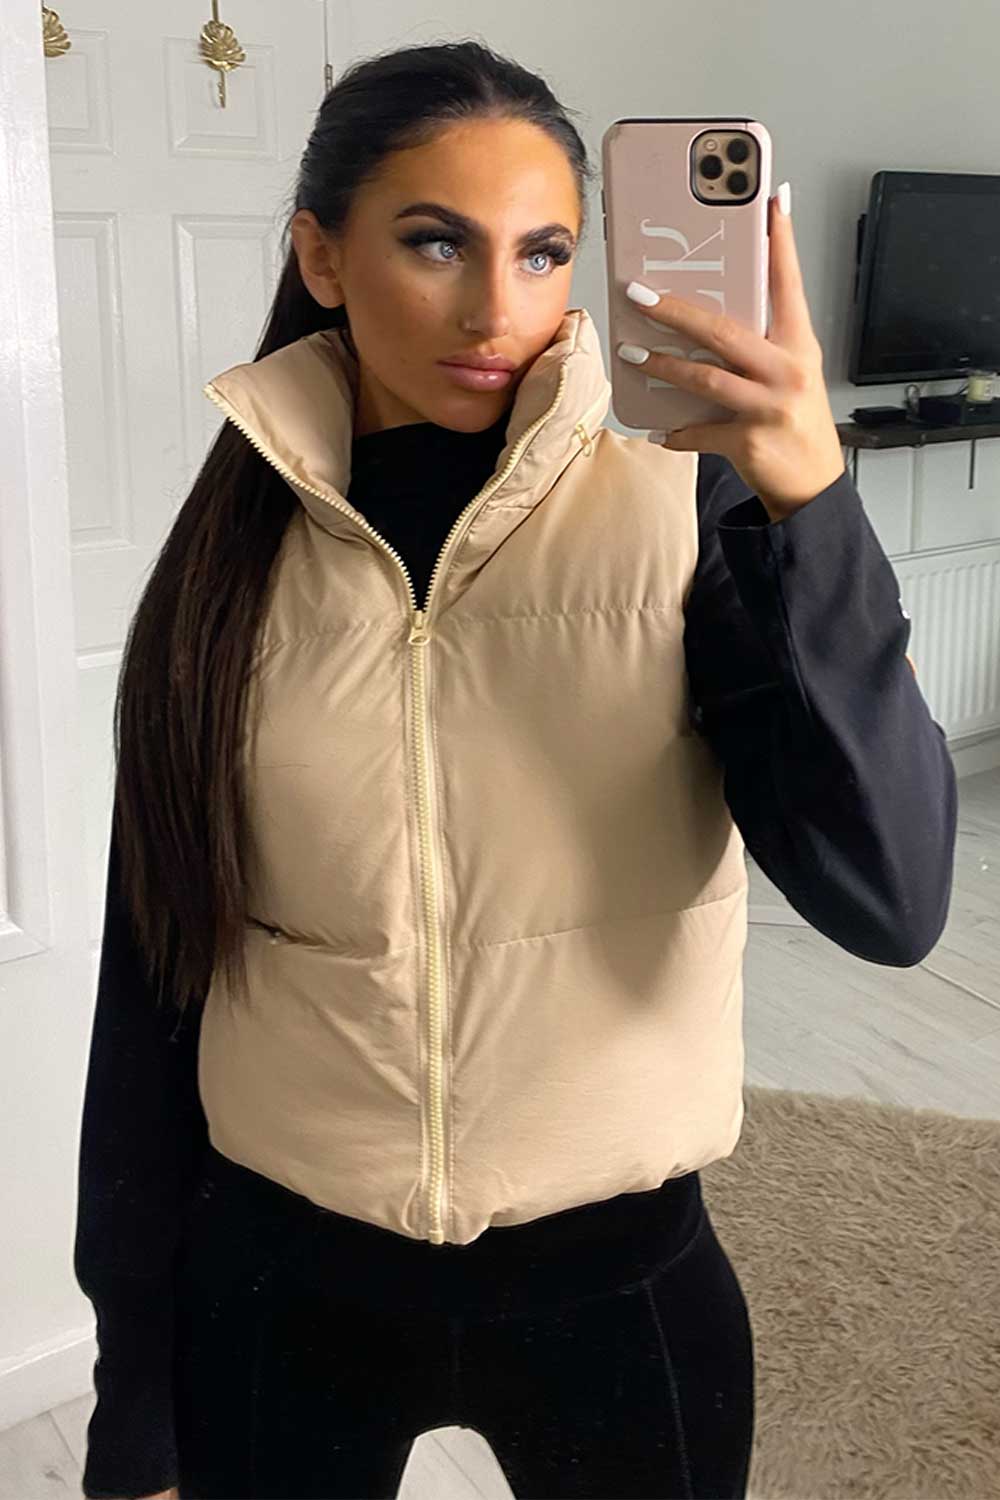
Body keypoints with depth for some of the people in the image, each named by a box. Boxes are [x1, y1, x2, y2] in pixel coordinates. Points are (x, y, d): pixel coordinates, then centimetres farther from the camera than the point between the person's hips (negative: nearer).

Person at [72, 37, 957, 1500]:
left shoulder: (682, 501, -10)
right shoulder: (232, 556, -5)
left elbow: (891, 903, -19)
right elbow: (153, 987, -1)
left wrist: (808, 503, -31)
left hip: (619, 1276, 0)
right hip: (280, 1285, 1)